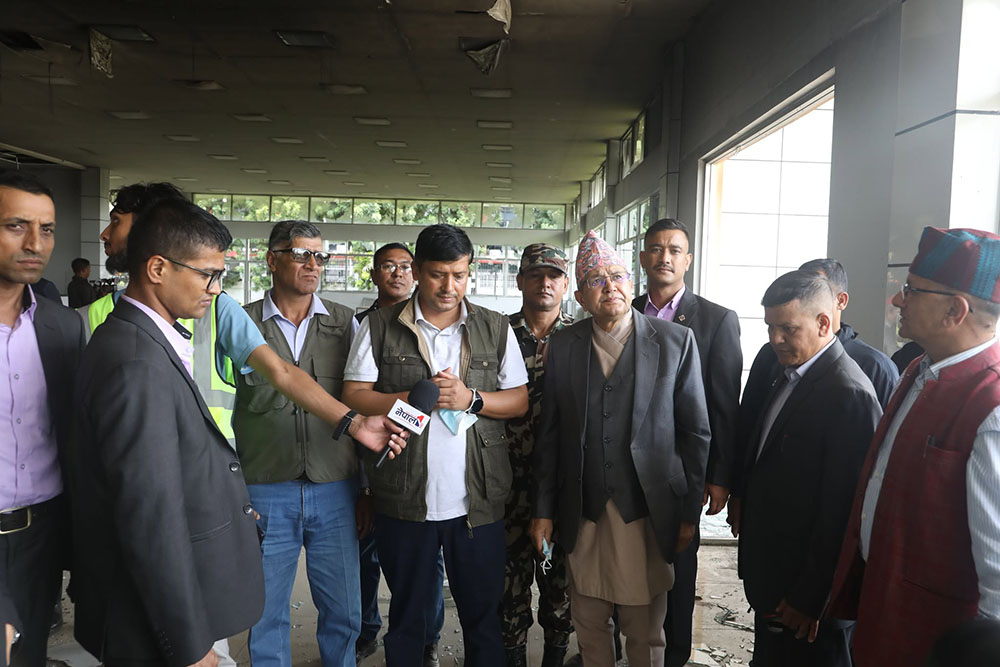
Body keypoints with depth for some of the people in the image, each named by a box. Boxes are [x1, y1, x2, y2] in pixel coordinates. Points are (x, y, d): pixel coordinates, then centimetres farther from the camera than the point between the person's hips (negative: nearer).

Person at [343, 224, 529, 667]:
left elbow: (519, 400, 4)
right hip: (404, 500, 0)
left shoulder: (496, 329, 5)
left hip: (478, 501, 1)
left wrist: (470, 398, -13)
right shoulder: (379, 327, 1)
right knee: (406, 611, 17)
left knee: (483, 610, 12)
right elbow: (354, 397, -4)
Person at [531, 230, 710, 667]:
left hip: (647, 515, -2)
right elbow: (549, 434, 5)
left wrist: (690, 513, -2)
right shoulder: (563, 345, 2)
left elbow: (695, 432, -2)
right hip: (583, 514, 2)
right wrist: (543, 509, 4)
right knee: (589, 625, 17)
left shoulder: (677, 341, -4)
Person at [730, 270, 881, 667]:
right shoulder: (790, 373, 5)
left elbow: (841, 510, -22)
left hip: (806, 589, -8)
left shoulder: (849, 393, -23)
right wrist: (741, 499, 8)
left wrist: (811, 598, -18)